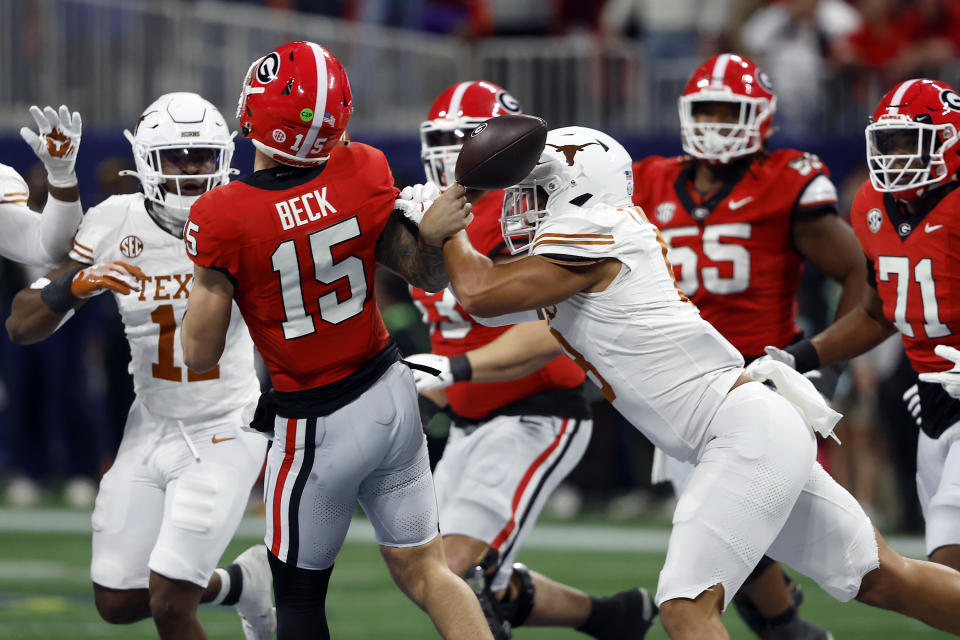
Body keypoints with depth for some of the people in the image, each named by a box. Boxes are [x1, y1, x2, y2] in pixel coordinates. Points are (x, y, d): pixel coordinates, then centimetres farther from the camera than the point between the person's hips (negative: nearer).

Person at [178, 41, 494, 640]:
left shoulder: (223, 218, -21)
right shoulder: (363, 175, -9)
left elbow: (200, 355, -11)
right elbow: (430, 276, 2)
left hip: (317, 427, -4)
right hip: (393, 394, 4)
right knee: (422, 567, 15)